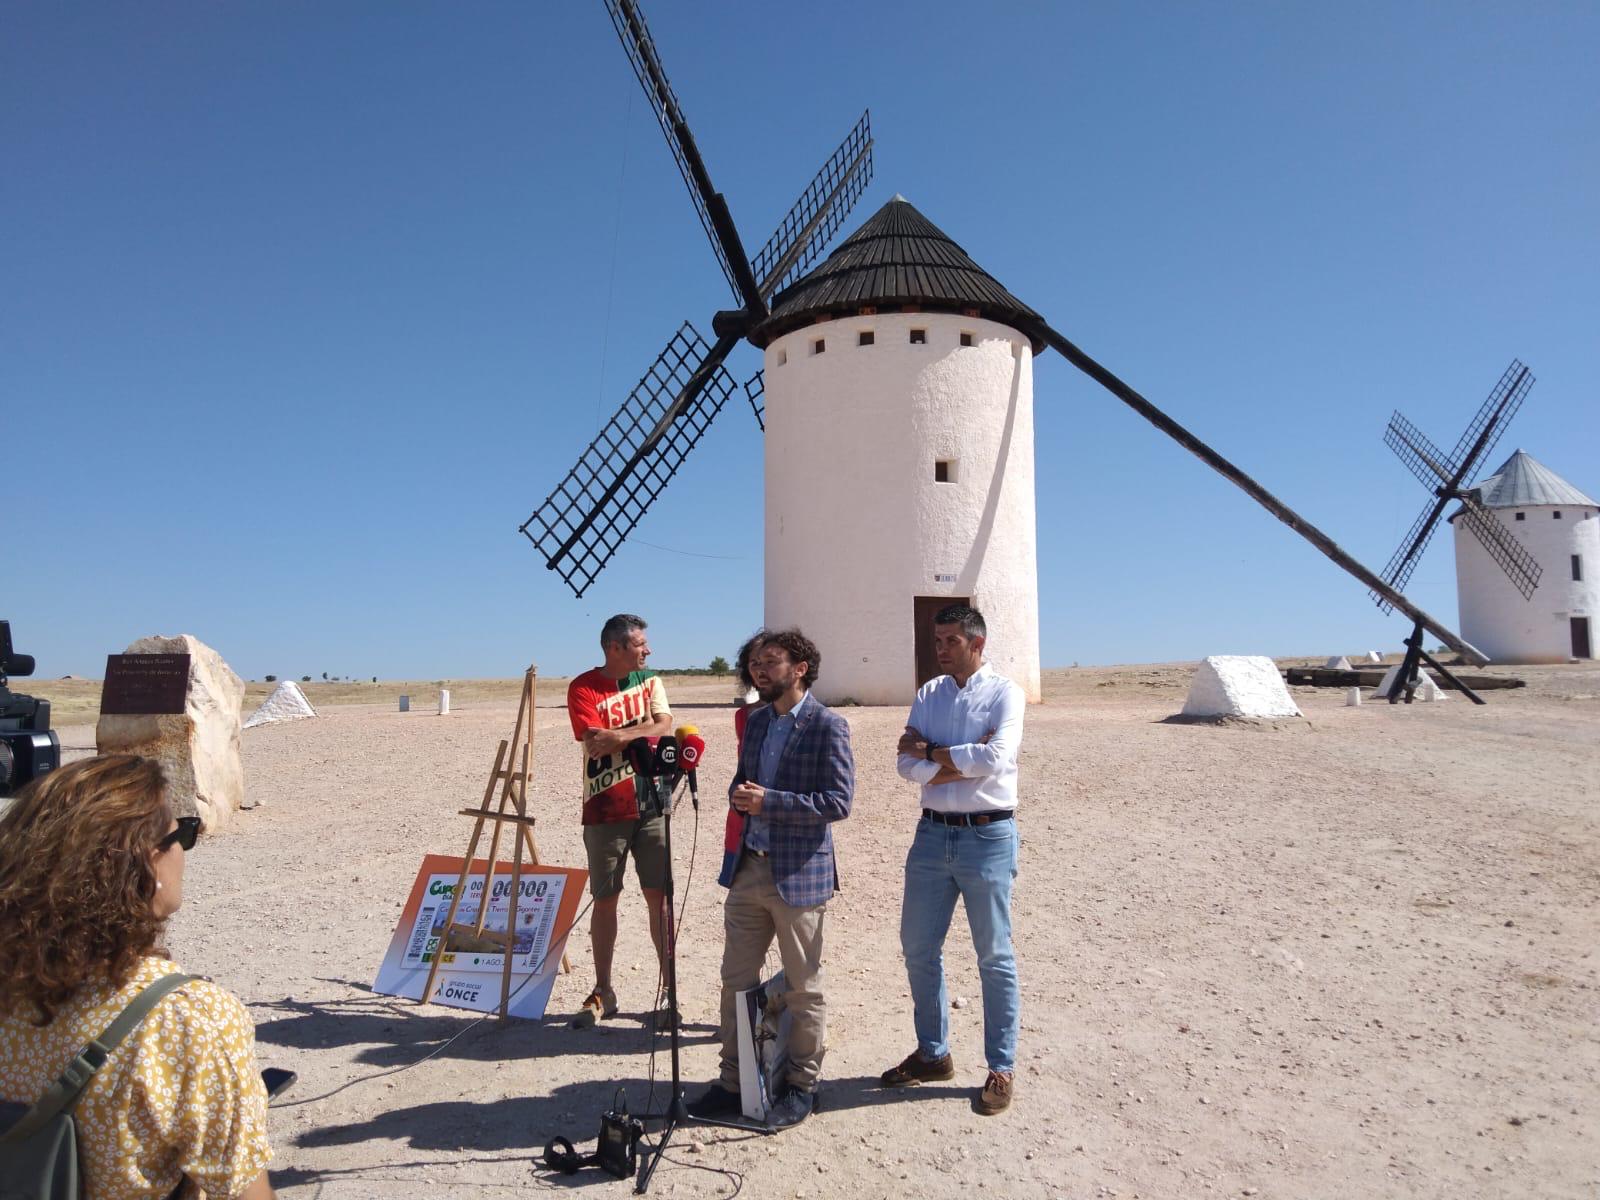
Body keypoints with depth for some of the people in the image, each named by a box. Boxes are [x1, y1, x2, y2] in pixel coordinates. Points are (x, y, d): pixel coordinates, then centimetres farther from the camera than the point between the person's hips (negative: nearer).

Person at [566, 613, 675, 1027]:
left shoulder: (651, 681, 8)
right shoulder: (583, 688, -4)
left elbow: (665, 728, -8)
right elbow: (595, 740, -18)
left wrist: (618, 735, -19)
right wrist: (642, 728, -14)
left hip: (650, 806, 2)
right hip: (605, 810, -2)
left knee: (659, 896, 4)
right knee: (605, 899, 6)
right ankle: (603, 992, 19)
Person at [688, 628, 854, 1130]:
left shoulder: (828, 726, -11)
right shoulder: (757, 720, 11)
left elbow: (839, 801, -17)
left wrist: (769, 801, -21)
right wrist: (739, 795, -4)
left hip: (798, 875, -7)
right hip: (748, 868, 7)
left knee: (802, 989, 8)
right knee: (736, 980, 14)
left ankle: (801, 1086, 25)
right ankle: (733, 1080, 29)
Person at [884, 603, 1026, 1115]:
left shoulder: (1004, 693, -7)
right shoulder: (928, 695, 7)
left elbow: (996, 757, -22)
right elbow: (906, 764, -3)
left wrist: (932, 752, -12)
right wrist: (963, 761, -15)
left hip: (987, 837, -5)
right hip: (932, 833, 5)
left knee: (994, 957, 7)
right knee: (918, 949, 12)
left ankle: (1001, 1068, 22)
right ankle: (932, 1053, 31)